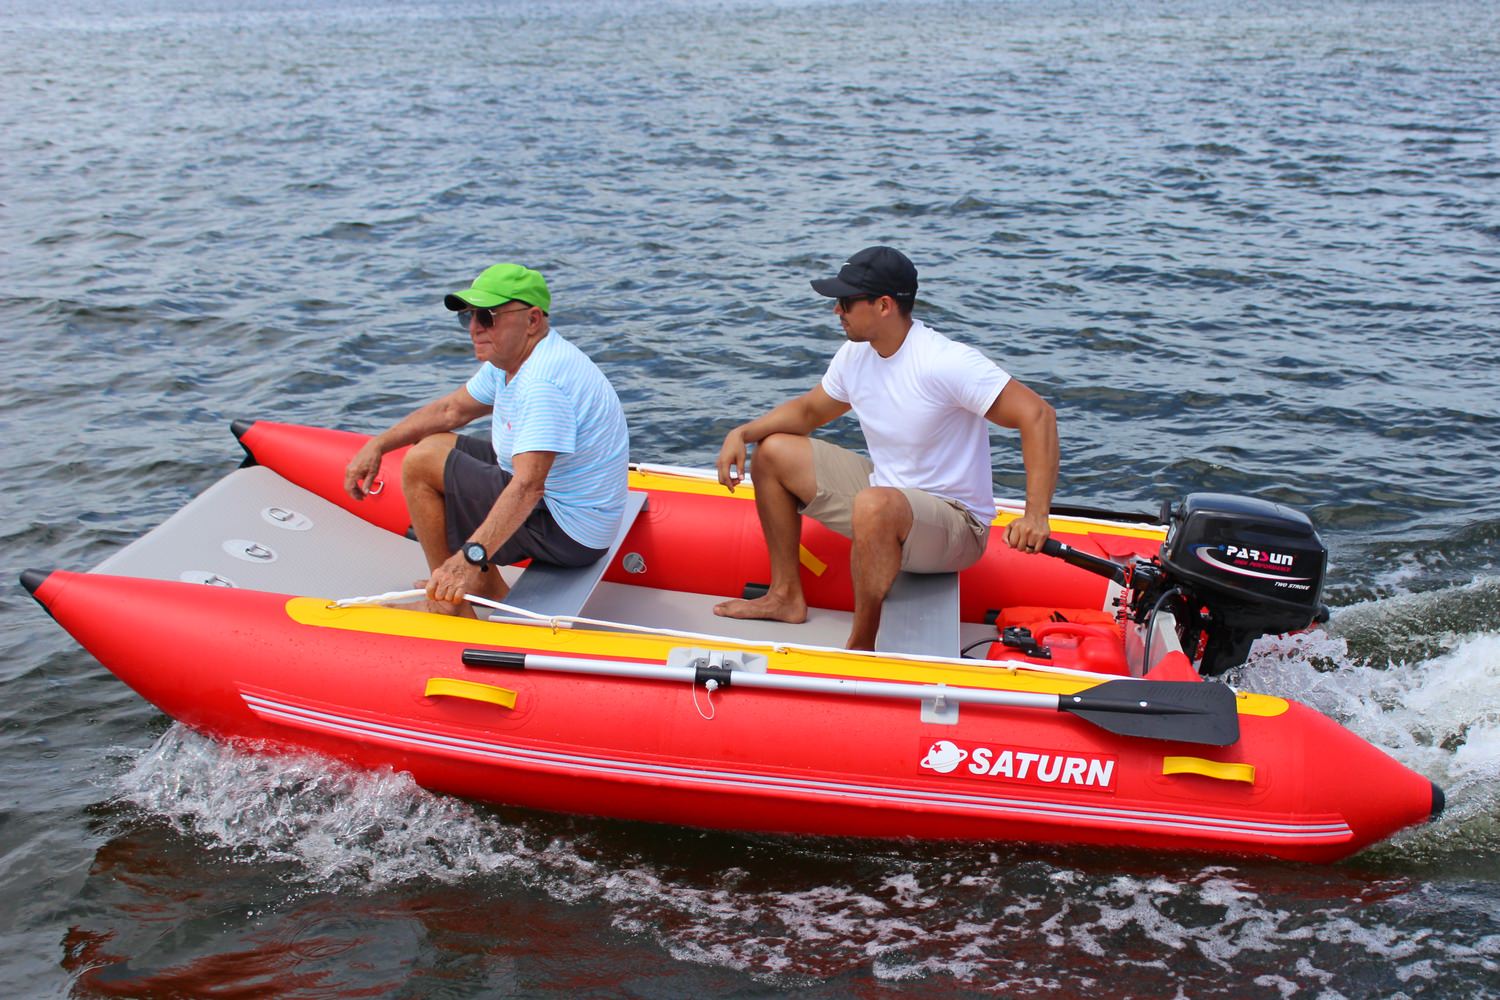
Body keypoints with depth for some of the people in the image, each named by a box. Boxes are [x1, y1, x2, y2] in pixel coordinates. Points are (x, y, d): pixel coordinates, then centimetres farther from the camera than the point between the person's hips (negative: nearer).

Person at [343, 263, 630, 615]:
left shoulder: (542, 382, -28)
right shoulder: (511, 356, 5)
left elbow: (528, 486, -38)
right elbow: (451, 410, 16)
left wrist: (471, 556, -45)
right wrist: (377, 445, 8)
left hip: (567, 531, -10)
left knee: (422, 463, -10)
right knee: (432, 445, 16)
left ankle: (452, 606, 3)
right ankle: (494, 596, 16)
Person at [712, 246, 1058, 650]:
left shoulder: (947, 362, -26)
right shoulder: (856, 355, 0)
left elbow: (1037, 415, -29)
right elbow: (808, 409, 17)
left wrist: (1036, 516, -36)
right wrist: (742, 433, 0)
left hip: (955, 523, -9)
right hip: (887, 492, 9)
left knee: (875, 504, -42)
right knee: (773, 452, 8)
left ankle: (861, 648, -23)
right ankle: (786, 597, 15)